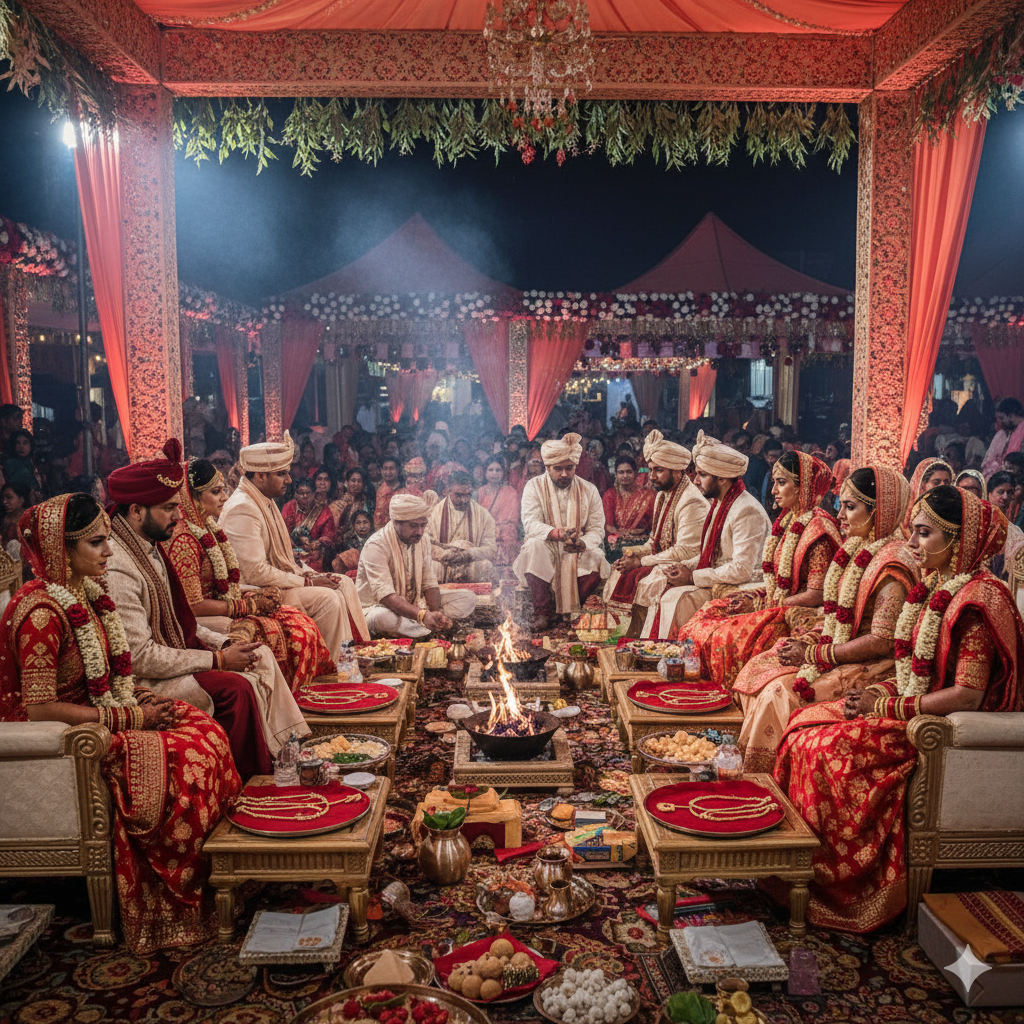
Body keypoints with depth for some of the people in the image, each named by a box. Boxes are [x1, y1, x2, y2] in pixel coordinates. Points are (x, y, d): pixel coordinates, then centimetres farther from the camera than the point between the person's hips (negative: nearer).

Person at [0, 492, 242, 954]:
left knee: (203, 728, -5)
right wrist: (131, 717, -21)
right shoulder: (41, 612, -23)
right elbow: (40, 708, -25)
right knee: (186, 758, -20)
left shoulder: (82, 593, 6)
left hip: (95, 717, 9)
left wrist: (140, 697, -2)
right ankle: (172, 909, -3)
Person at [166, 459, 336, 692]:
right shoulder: (184, 539, -20)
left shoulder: (209, 527, 10)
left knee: (300, 622, -3)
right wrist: (247, 605, -14)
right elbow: (194, 606, -21)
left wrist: (256, 593, -1)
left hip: (224, 608, 9)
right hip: (202, 623, -9)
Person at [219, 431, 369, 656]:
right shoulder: (243, 509, -21)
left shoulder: (265, 502, 12)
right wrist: (306, 582, -19)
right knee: (328, 599, -22)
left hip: (277, 581, 11)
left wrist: (301, 572, 1)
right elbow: (255, 573, -26)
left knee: (344, 585, 5)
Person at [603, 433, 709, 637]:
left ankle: (634, 640, -10)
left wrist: (641, 562, -18)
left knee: (643, 584, -27)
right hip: (663, 559, 9)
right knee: (618, 573, -6)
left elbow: (685, 551, -23)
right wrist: (636, 552, -3)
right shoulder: (662, 495, 12)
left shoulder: (692, 502, -18)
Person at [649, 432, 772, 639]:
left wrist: (693, 577, -18)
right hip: (716, 581, 9)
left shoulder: (747, 511, -20)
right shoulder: (717, 504, 11)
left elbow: (742, 570, -25)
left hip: (740, 589, -9)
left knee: (678, 598, -21)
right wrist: (685, 567, 0)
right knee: (663, 592, -2)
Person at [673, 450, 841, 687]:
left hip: (798, 614, -9)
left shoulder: (818, 528, -17)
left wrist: (772, 604, -12)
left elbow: (815, 595, -20)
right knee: (708, 614, -2)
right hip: (776, 602, 9)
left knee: (730, 635, -24)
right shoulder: (787, 520, 11)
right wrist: (754, 597, 0)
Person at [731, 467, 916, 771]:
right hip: (839, 649, 9)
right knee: (758, 668, -3)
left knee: (781, 692, -23)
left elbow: (881, 641, -23)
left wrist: (815, 654, -17)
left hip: (871, 666, -9)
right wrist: (812, 639, 0)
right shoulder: (856, 547, 9)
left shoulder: (893, 565, -20)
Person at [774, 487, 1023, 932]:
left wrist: (889, 707, -19)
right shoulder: (937, 586, 9)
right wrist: (881, 691, 0)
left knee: (824, 750, -21)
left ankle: (834, 883, -2)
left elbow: (966, 696, -23)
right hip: (911, 708, 9)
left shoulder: (978, 599, -19)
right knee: (805, 722, -4)